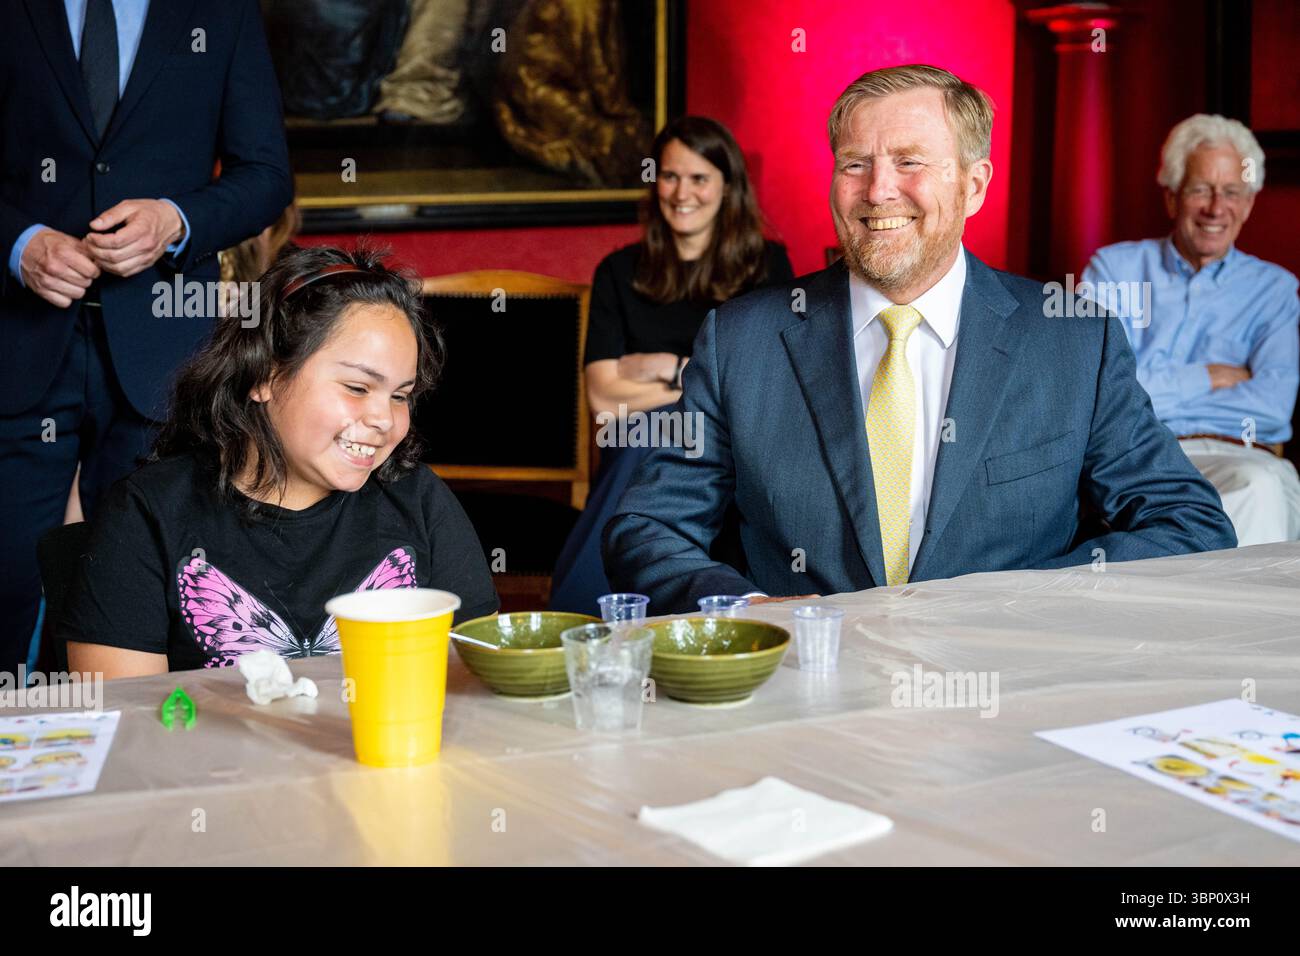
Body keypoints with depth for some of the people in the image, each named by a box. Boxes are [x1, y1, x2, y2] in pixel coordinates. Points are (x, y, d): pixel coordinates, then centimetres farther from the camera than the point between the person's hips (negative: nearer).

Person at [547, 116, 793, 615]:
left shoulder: (766, 265, 10)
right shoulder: (620, 272, 12)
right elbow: (603, 393, 0)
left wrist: (665, 367, -4)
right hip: (634, 458, 1)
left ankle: (574, 621, -24)